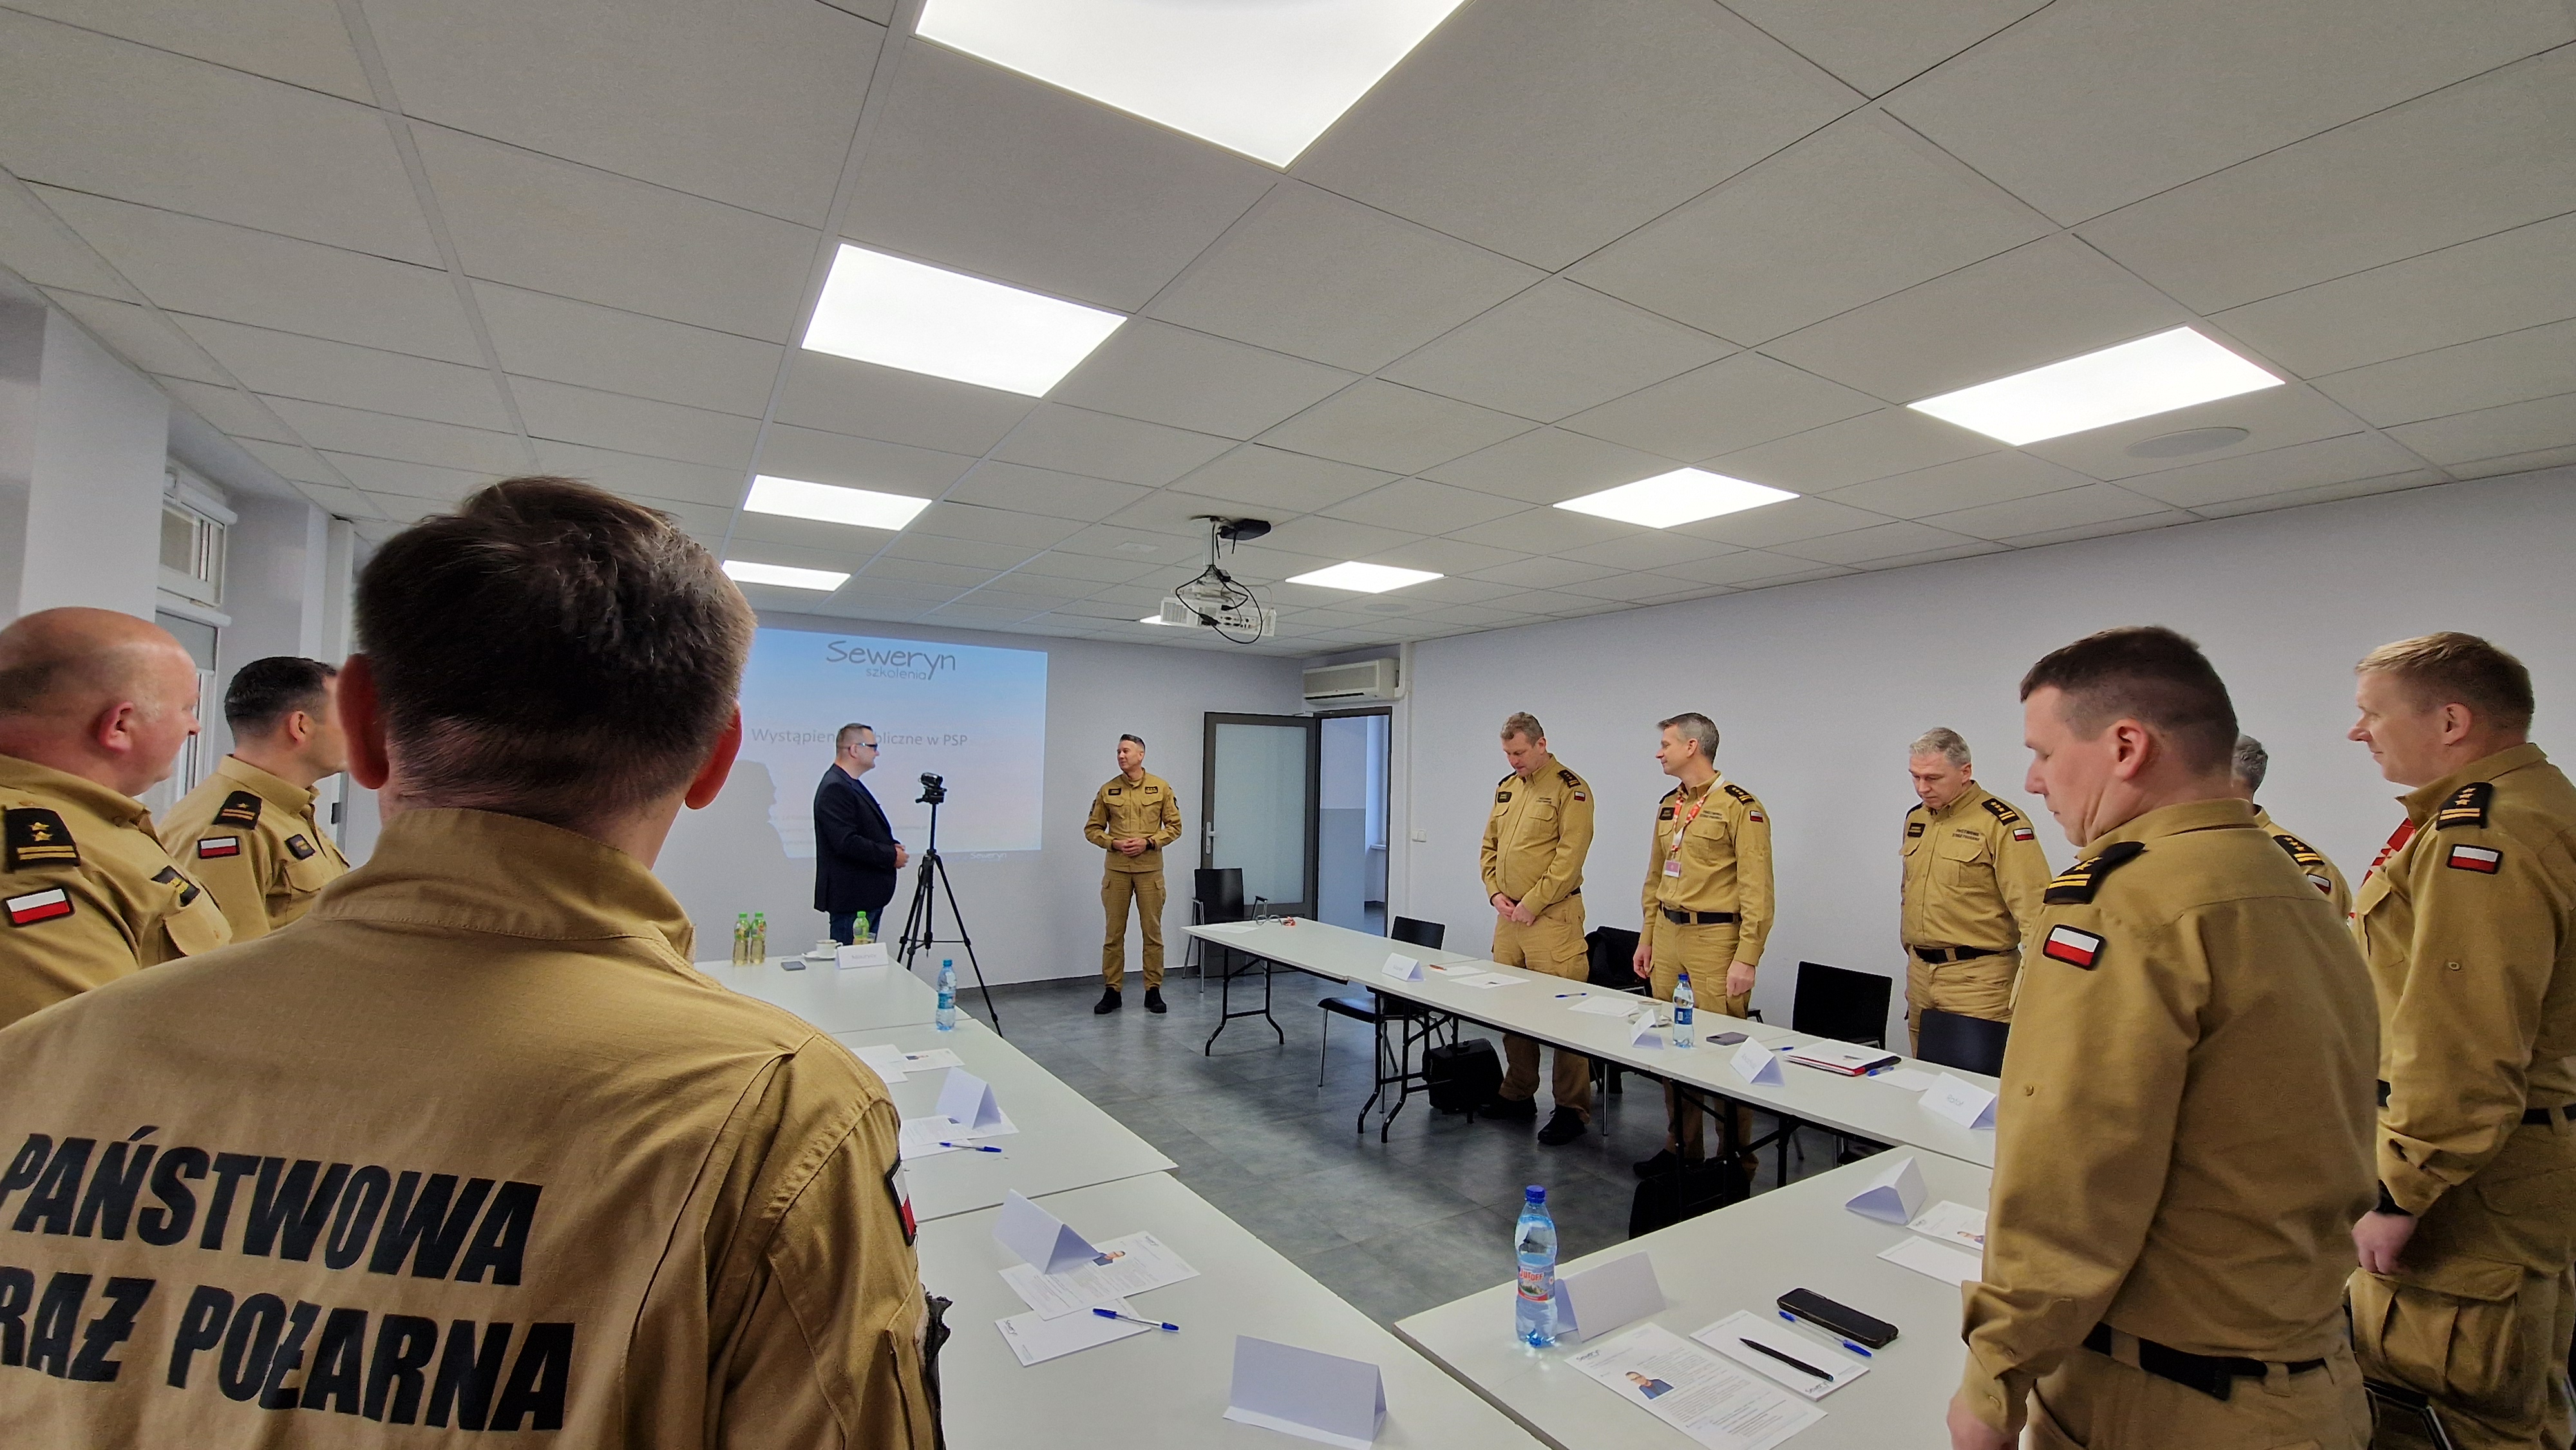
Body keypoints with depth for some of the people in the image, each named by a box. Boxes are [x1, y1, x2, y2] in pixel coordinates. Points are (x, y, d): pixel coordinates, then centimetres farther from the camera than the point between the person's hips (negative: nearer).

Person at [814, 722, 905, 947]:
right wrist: (891, 856, -16)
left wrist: (892, 845, 6)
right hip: (851, 897, -10)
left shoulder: (852, 784, 16)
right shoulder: (835, 788, -16)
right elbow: (846, 842, -24)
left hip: (869, 896, 10)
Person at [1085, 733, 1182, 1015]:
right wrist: (1113, 843, -10)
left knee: (1153, 932, 4)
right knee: (1114, 933, 5)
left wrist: (1148, 842, -11)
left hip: (1150, 870, -1)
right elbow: (1092, 829, 7)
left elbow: (1174, 826, 2)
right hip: (1116, 870, 1)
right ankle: (1111, 991, 15)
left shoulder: (1161, 787, 1)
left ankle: (1153, 990, 14)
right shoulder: (1107, 790, 4)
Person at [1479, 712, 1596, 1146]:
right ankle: (1518, 1094, 28)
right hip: (1508, 916, 8)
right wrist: (1495, 893, 4)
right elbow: (1489, 846, 19)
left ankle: (1572, 1109, 9)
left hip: (1552, 917, -7)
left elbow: (1570, 856, -16)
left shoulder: (1570, 789, -9)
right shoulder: (1506, 788, 14)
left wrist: (1531, 904, -15)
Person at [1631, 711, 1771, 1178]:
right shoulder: (1669, 805, 13)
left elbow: (1756, 890, -14)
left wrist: (1746, 960, -17)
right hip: (1668, 936, 8)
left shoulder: (1740, 807, -11)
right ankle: (1681, 1144, 26)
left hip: (1714, 940, -7)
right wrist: (1648, 937, 18)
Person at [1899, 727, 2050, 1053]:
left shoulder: (2002, 823, -12)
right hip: (1919, 975, 7)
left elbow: (2034, 909, -17)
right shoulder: (1915, 819, 11)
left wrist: (2029, 987, -22)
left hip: (1977, 978, -7)